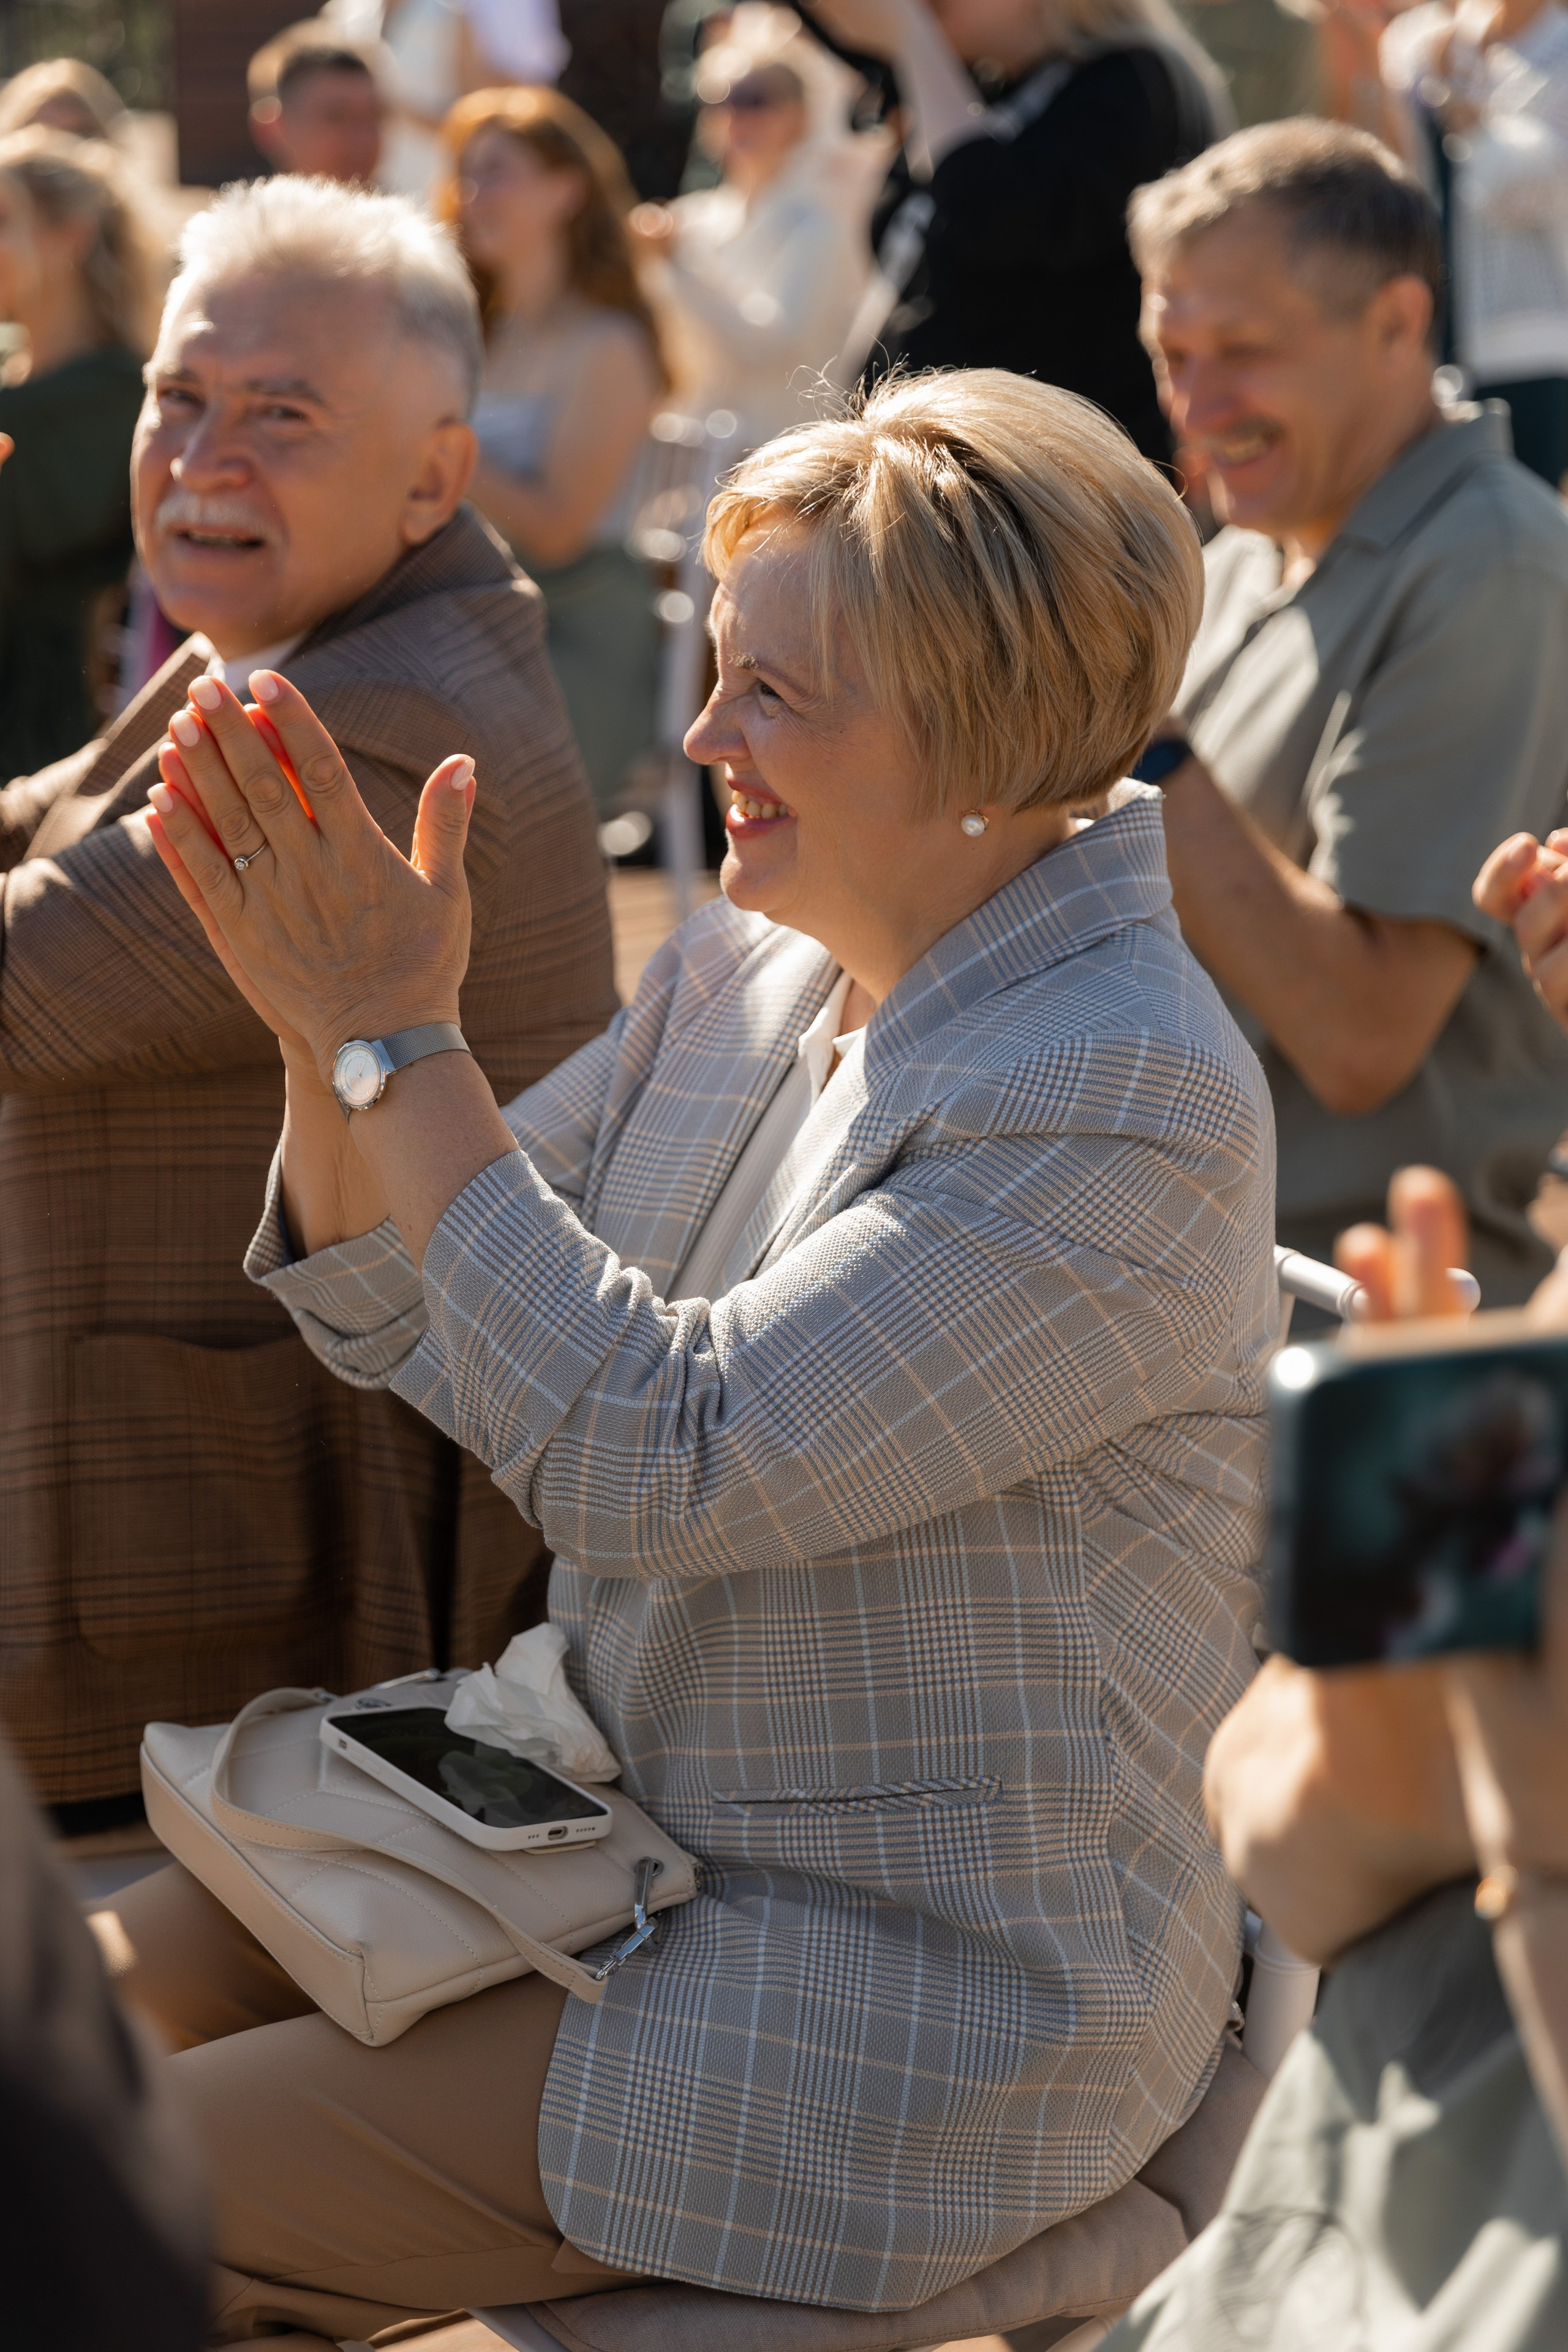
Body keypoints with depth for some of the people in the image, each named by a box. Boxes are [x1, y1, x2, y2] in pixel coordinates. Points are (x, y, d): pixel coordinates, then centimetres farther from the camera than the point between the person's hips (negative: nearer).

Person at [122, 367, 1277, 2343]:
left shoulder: (1123, 1097, -23)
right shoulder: (750, 967, 3)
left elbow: (661, 1457, -29)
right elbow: (397, 1325, 7)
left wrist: (401, 1045, -25)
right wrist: (320, 1028, -12)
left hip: (897, 1998, -8)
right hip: (625, 1832, 9)